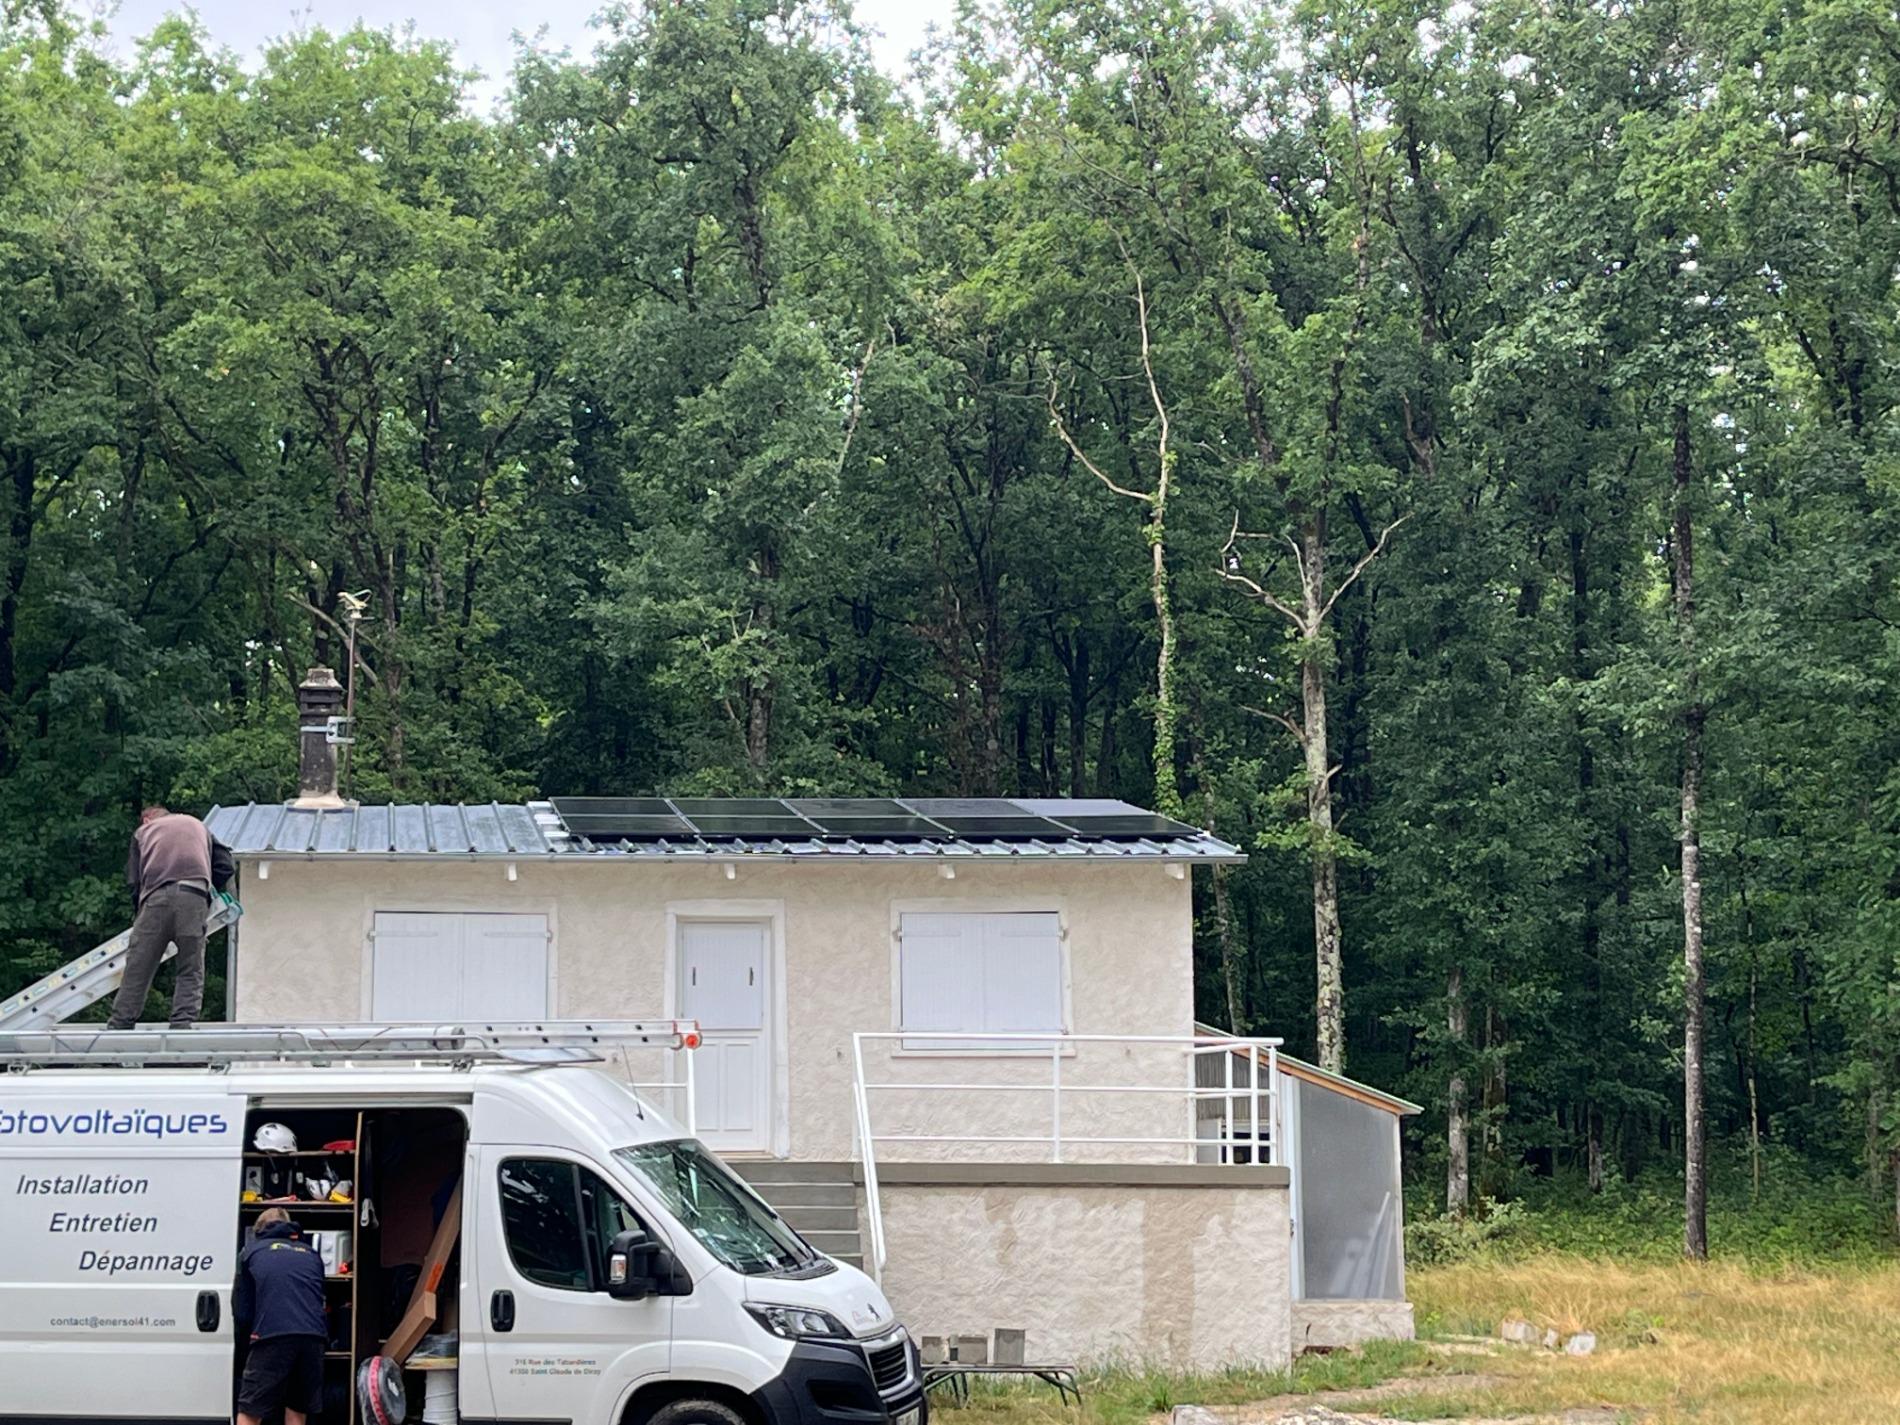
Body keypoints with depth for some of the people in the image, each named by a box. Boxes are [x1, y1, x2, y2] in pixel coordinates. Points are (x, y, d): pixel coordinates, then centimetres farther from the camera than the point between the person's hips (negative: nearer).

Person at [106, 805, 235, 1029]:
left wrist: (140, 907, 24)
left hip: (156, 896, 0)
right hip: (194, 897, 0)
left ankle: (118, 1027, 2)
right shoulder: (197, 825, 32)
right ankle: (183, 1025, -7)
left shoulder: (142, 831, 28)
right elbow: (226, 866, 22)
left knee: (137, 969, 3)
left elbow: (133, 880, 16)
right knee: (191, 972, 4)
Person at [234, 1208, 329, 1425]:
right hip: (313, 1336, 3)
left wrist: (248, 1333, 37)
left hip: (272, 1336, -3)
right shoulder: (311, 1254, 27)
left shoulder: (253, 1251, 18)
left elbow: (241, 1309, 19)